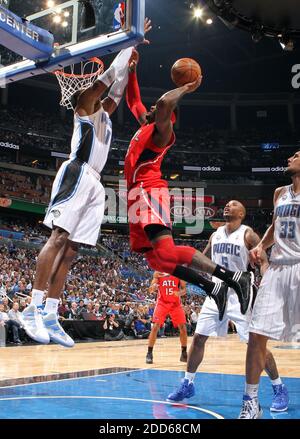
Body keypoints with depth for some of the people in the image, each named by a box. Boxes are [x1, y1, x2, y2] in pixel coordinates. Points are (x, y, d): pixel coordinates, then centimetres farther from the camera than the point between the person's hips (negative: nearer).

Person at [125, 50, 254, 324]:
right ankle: (213, 289, 1)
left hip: (148, 193, -9)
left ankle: (236, 278, -30)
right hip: (139, 194, 10)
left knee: (166, 251, -28)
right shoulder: (146, 124, 26)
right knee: (156, 259, 3)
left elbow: (165, 103, -24)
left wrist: (185, 89, -7)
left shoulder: (162, 129, -1)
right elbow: (133, 100, 39)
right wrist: (132, 69, 34)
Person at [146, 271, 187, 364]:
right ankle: (149, 354, -4)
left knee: (183, 327, -3)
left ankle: (184, 353, 12)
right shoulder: (158, 273, -4)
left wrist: (180, 293, -22)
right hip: (162, 303, -2)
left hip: (176, 303, 2)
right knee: (155, 327, -13)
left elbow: (184, 289, 1)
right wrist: (153, 286, -30)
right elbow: (151, 289, -6)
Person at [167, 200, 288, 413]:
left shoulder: (248, 235, -8)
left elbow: (264, 262, -14)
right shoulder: (216, 235, 9)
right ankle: (187, 384, 19)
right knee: (198, 338, 5)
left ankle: (279, 389, 9)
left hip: (240, 295, -5)